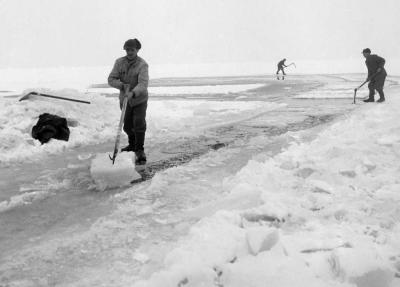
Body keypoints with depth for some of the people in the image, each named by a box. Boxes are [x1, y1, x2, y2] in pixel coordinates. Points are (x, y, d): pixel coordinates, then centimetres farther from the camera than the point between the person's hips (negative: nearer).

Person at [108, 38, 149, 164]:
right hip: (124, 99, 4)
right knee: (127, 125, 15)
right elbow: (111, 79, -8)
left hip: (139, 99, -4)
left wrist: (133, 93, -47)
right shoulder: (119, 62, -6)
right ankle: (132, 144, 39)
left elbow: (143, 84, -31)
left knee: (139, 124, -11)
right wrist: (122, 85, -26)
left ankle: (140, 150, 2)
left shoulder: (142, 65, -19)